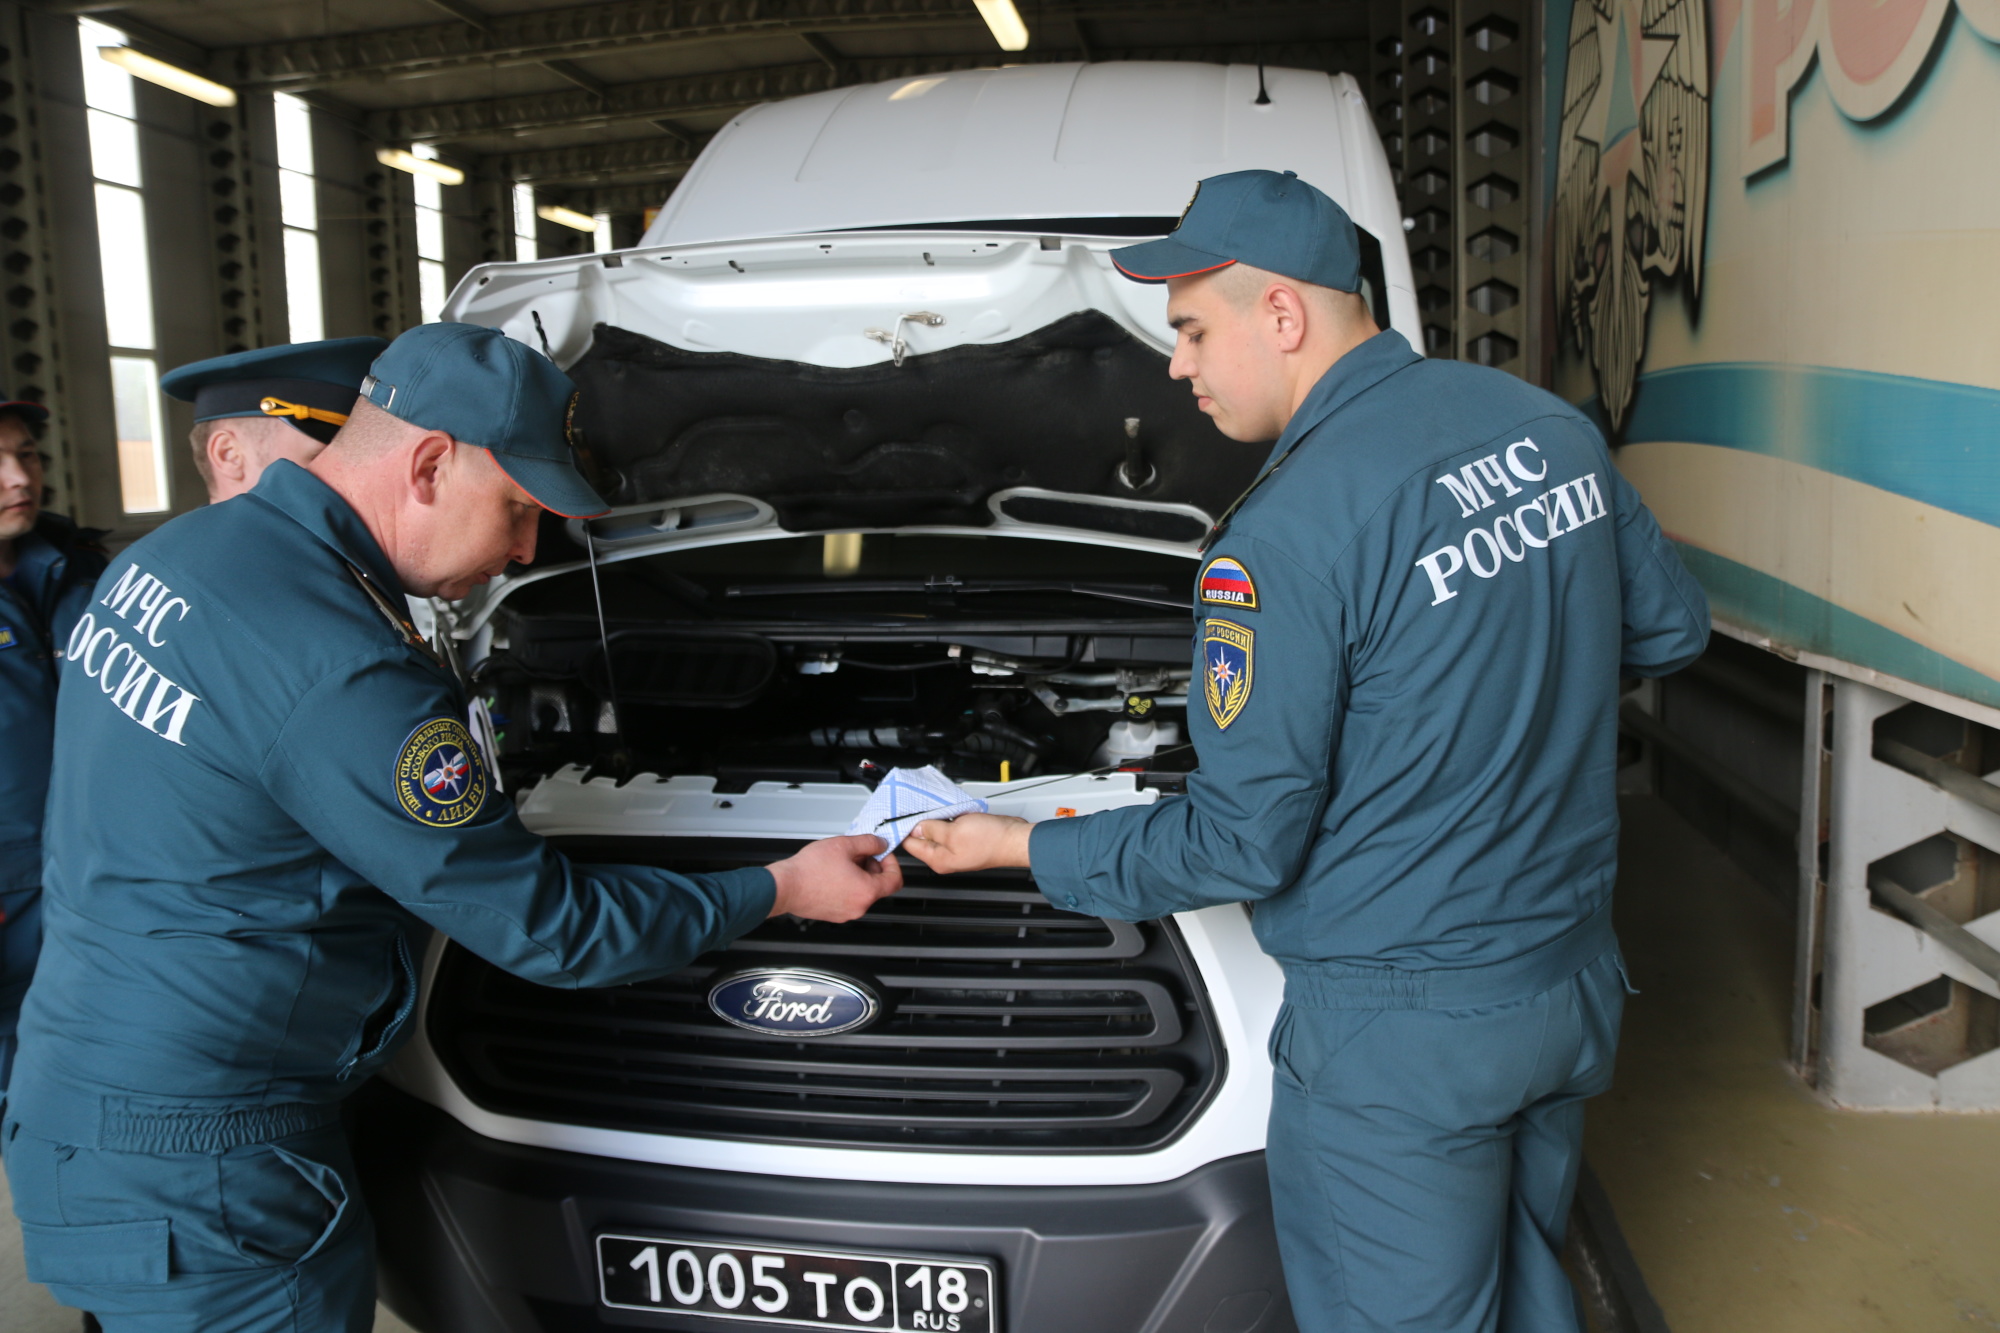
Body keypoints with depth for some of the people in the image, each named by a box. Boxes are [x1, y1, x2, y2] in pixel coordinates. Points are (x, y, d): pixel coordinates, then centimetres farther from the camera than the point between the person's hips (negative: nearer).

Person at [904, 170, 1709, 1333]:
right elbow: (1673, 626, 13)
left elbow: (1246, 845, -19)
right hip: (1573, 979, 8)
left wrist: (1026, 848, -7)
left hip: (1403, 1031, -7)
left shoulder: (1284, 537, -22)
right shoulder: (1548, 424, 1)